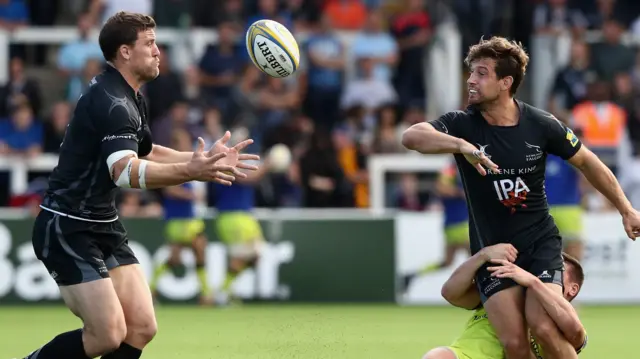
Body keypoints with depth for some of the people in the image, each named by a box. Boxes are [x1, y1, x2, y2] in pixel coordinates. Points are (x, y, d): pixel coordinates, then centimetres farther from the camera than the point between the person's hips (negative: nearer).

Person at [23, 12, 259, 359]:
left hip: (103, 227, 10)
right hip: (67, 228, -10)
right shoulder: (110, 102, -22)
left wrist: (204, 159, 16)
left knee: (142, 327, 0)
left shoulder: (131, 99, 11)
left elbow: (146, 153, 28)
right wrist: (190, 171, -51)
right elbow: (126, 171, -38)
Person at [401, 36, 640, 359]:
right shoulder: (462, 124, -8)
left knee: (543, 327, -22)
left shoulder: (540, 125, -6)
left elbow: (586, 162, 9)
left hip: (540, 243, -1)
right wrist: (461, 145, -44)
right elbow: (411, 136, -28)